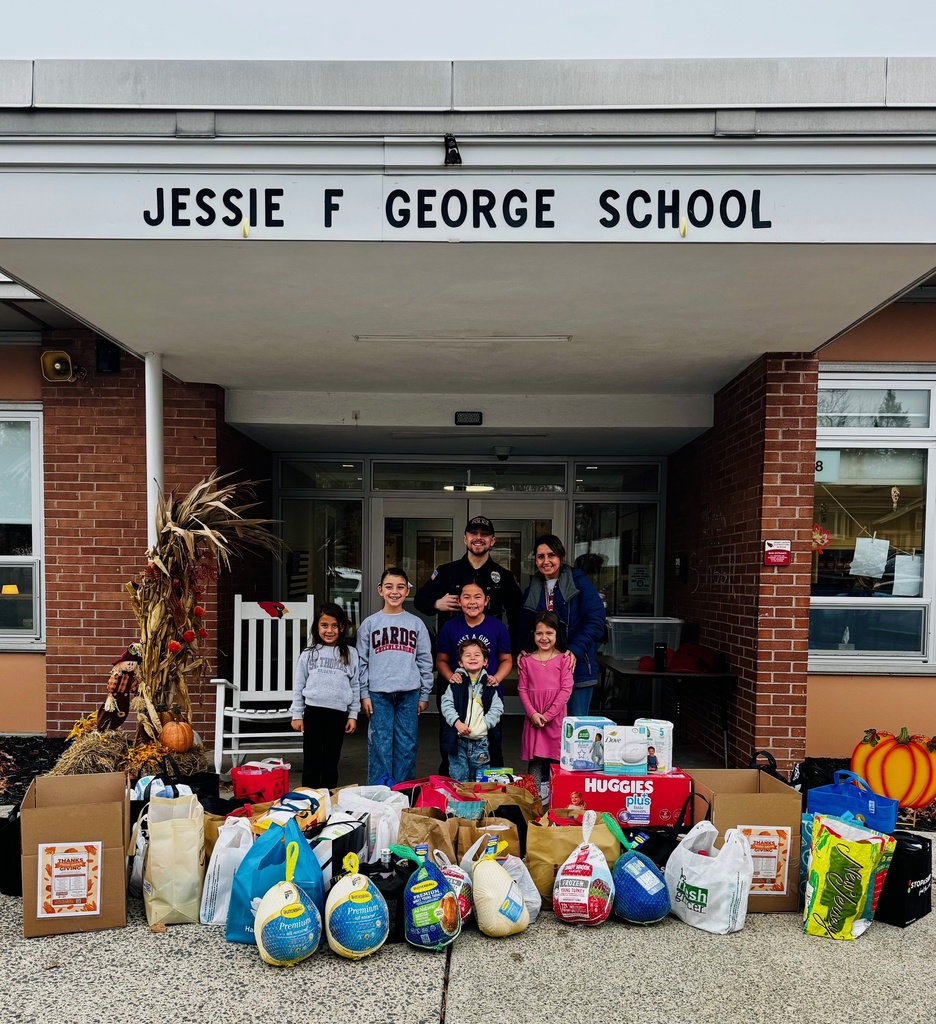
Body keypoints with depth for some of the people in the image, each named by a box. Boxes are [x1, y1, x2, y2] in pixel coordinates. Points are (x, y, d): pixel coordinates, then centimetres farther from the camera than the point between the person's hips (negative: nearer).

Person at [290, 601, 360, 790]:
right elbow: (298, 686, 7)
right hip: (313, 711, 0)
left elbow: (355, 687, 5)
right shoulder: (308, 654, 4)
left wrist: (353, 715, 3)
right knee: (311, 762, 7)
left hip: (338, 713, 0)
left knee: (331, 763, 11)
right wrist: (297, 715, 4)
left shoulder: (350, 654, 4)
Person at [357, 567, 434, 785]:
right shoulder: (369, 623, 5)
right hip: (379, 693, -1)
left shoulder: (416, 624, 6)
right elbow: (362, 661, 4)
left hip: (409, 693, 1)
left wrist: (424, 695, 4)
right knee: (380, 745, 1)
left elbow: (425, 661, 7)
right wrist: (364, 694, -1)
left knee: (407, 745, 6)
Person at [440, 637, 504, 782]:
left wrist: (484, 724, -11)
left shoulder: (488, 685, 4)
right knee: (458, 778, 6)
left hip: (480, 739, 1)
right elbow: (447, 704, -5)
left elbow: (497, 708, 0)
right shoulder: (456, 683, 1)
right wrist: (457, 722, -17)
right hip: (458, 739, -1)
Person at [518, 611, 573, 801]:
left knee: (555, 755, 4)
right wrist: (532, 713, -9)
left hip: (556, 716, -1)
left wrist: (548, 714, -11)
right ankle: (535, 791, 16)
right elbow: (522, 689, 3)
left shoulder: (563, 660, -2)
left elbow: (566, 689, -6)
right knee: (535, 757, 6)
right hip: (533, 717, 2)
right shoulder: (527, 661, 4)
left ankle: (551, 790, 17)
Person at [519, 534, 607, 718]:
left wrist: (575, 650, -21)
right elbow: (524, 627, 14)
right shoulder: (531, 590, 11)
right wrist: (522, 651, -5)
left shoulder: (578, 582, -4)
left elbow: (596, 620, -11)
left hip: (578, 667, -4)